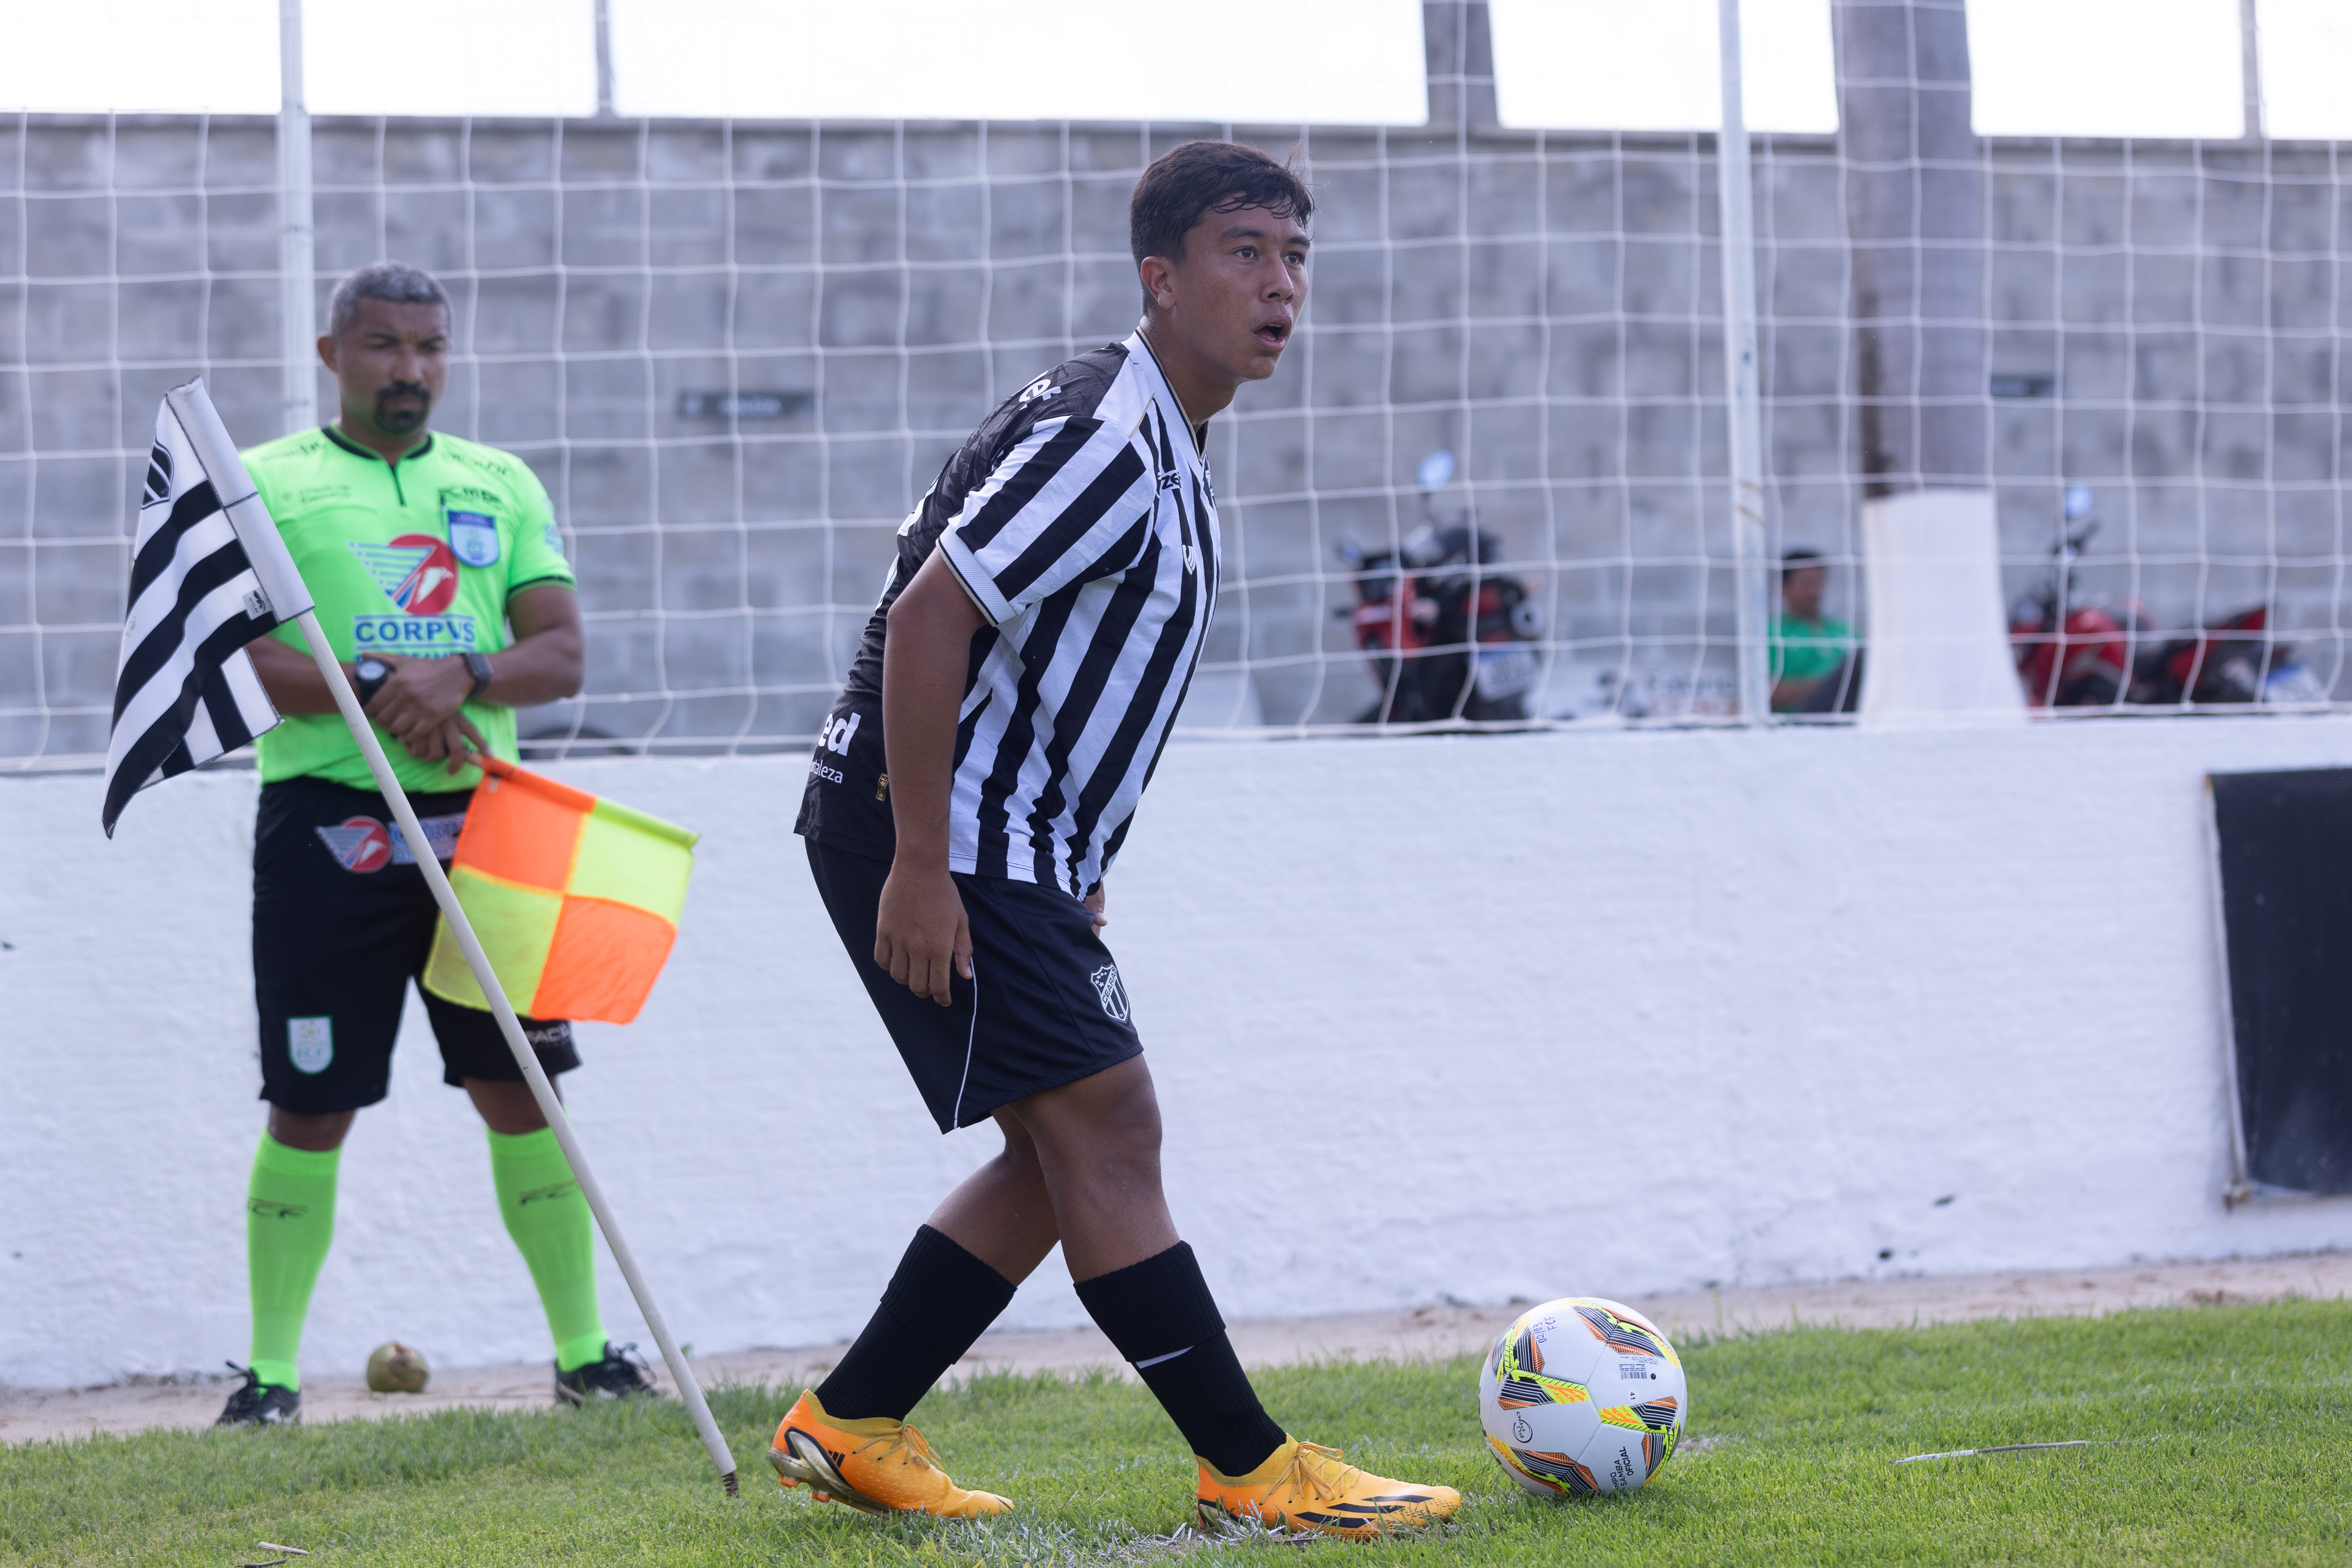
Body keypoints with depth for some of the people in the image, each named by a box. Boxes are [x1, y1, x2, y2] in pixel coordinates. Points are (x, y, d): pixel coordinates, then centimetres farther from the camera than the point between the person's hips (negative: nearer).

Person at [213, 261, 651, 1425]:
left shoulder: (502, 485, 13)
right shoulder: (265, 484, 3)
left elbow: (562, 654, 4)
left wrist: (460, 676, -16)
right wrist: (378, 689, -20)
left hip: (477, 819, 3)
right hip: (328, 821, -3)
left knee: (523, 1090, 3)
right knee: (311, 1106, -2)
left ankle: (583, 1350, 12)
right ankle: (268, 1371, 7)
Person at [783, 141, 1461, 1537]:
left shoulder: (1173, 456, 15)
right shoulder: (1101, 438, -18)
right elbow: (930, 619, -24)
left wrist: (1077, 886, 22)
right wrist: (921, 868, -25)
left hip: (1018, 850, 11)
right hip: (936, 841, -11)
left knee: (1065, 1158, 11)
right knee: (1105, 1126, -11)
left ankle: (848, 1428, 16)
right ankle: (1255, 1471, -10)